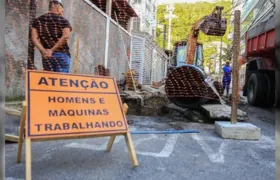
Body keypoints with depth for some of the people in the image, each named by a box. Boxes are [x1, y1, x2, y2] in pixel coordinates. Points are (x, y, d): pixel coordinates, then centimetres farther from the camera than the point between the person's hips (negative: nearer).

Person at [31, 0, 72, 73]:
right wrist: (52, 50, -12)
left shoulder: (37, 21, 15)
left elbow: (34, 38, 3)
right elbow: (65, 37, -15)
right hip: (62, 55, -4)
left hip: (46, 56, 4)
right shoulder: (63, 20, 1)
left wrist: (43, 51, -6)